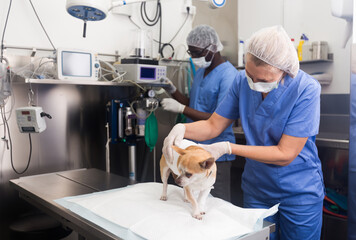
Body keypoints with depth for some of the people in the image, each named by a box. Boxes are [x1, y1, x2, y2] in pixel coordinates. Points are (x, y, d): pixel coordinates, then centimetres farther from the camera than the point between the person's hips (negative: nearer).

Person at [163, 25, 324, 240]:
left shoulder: (306, 89, -23)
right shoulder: (244, 80, -10)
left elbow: (285, 154, -23)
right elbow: (214, 126, -2)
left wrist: (227, 148, -26)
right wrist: (182, 128, -22)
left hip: (300, 192, -3)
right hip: (257, 189, 4)